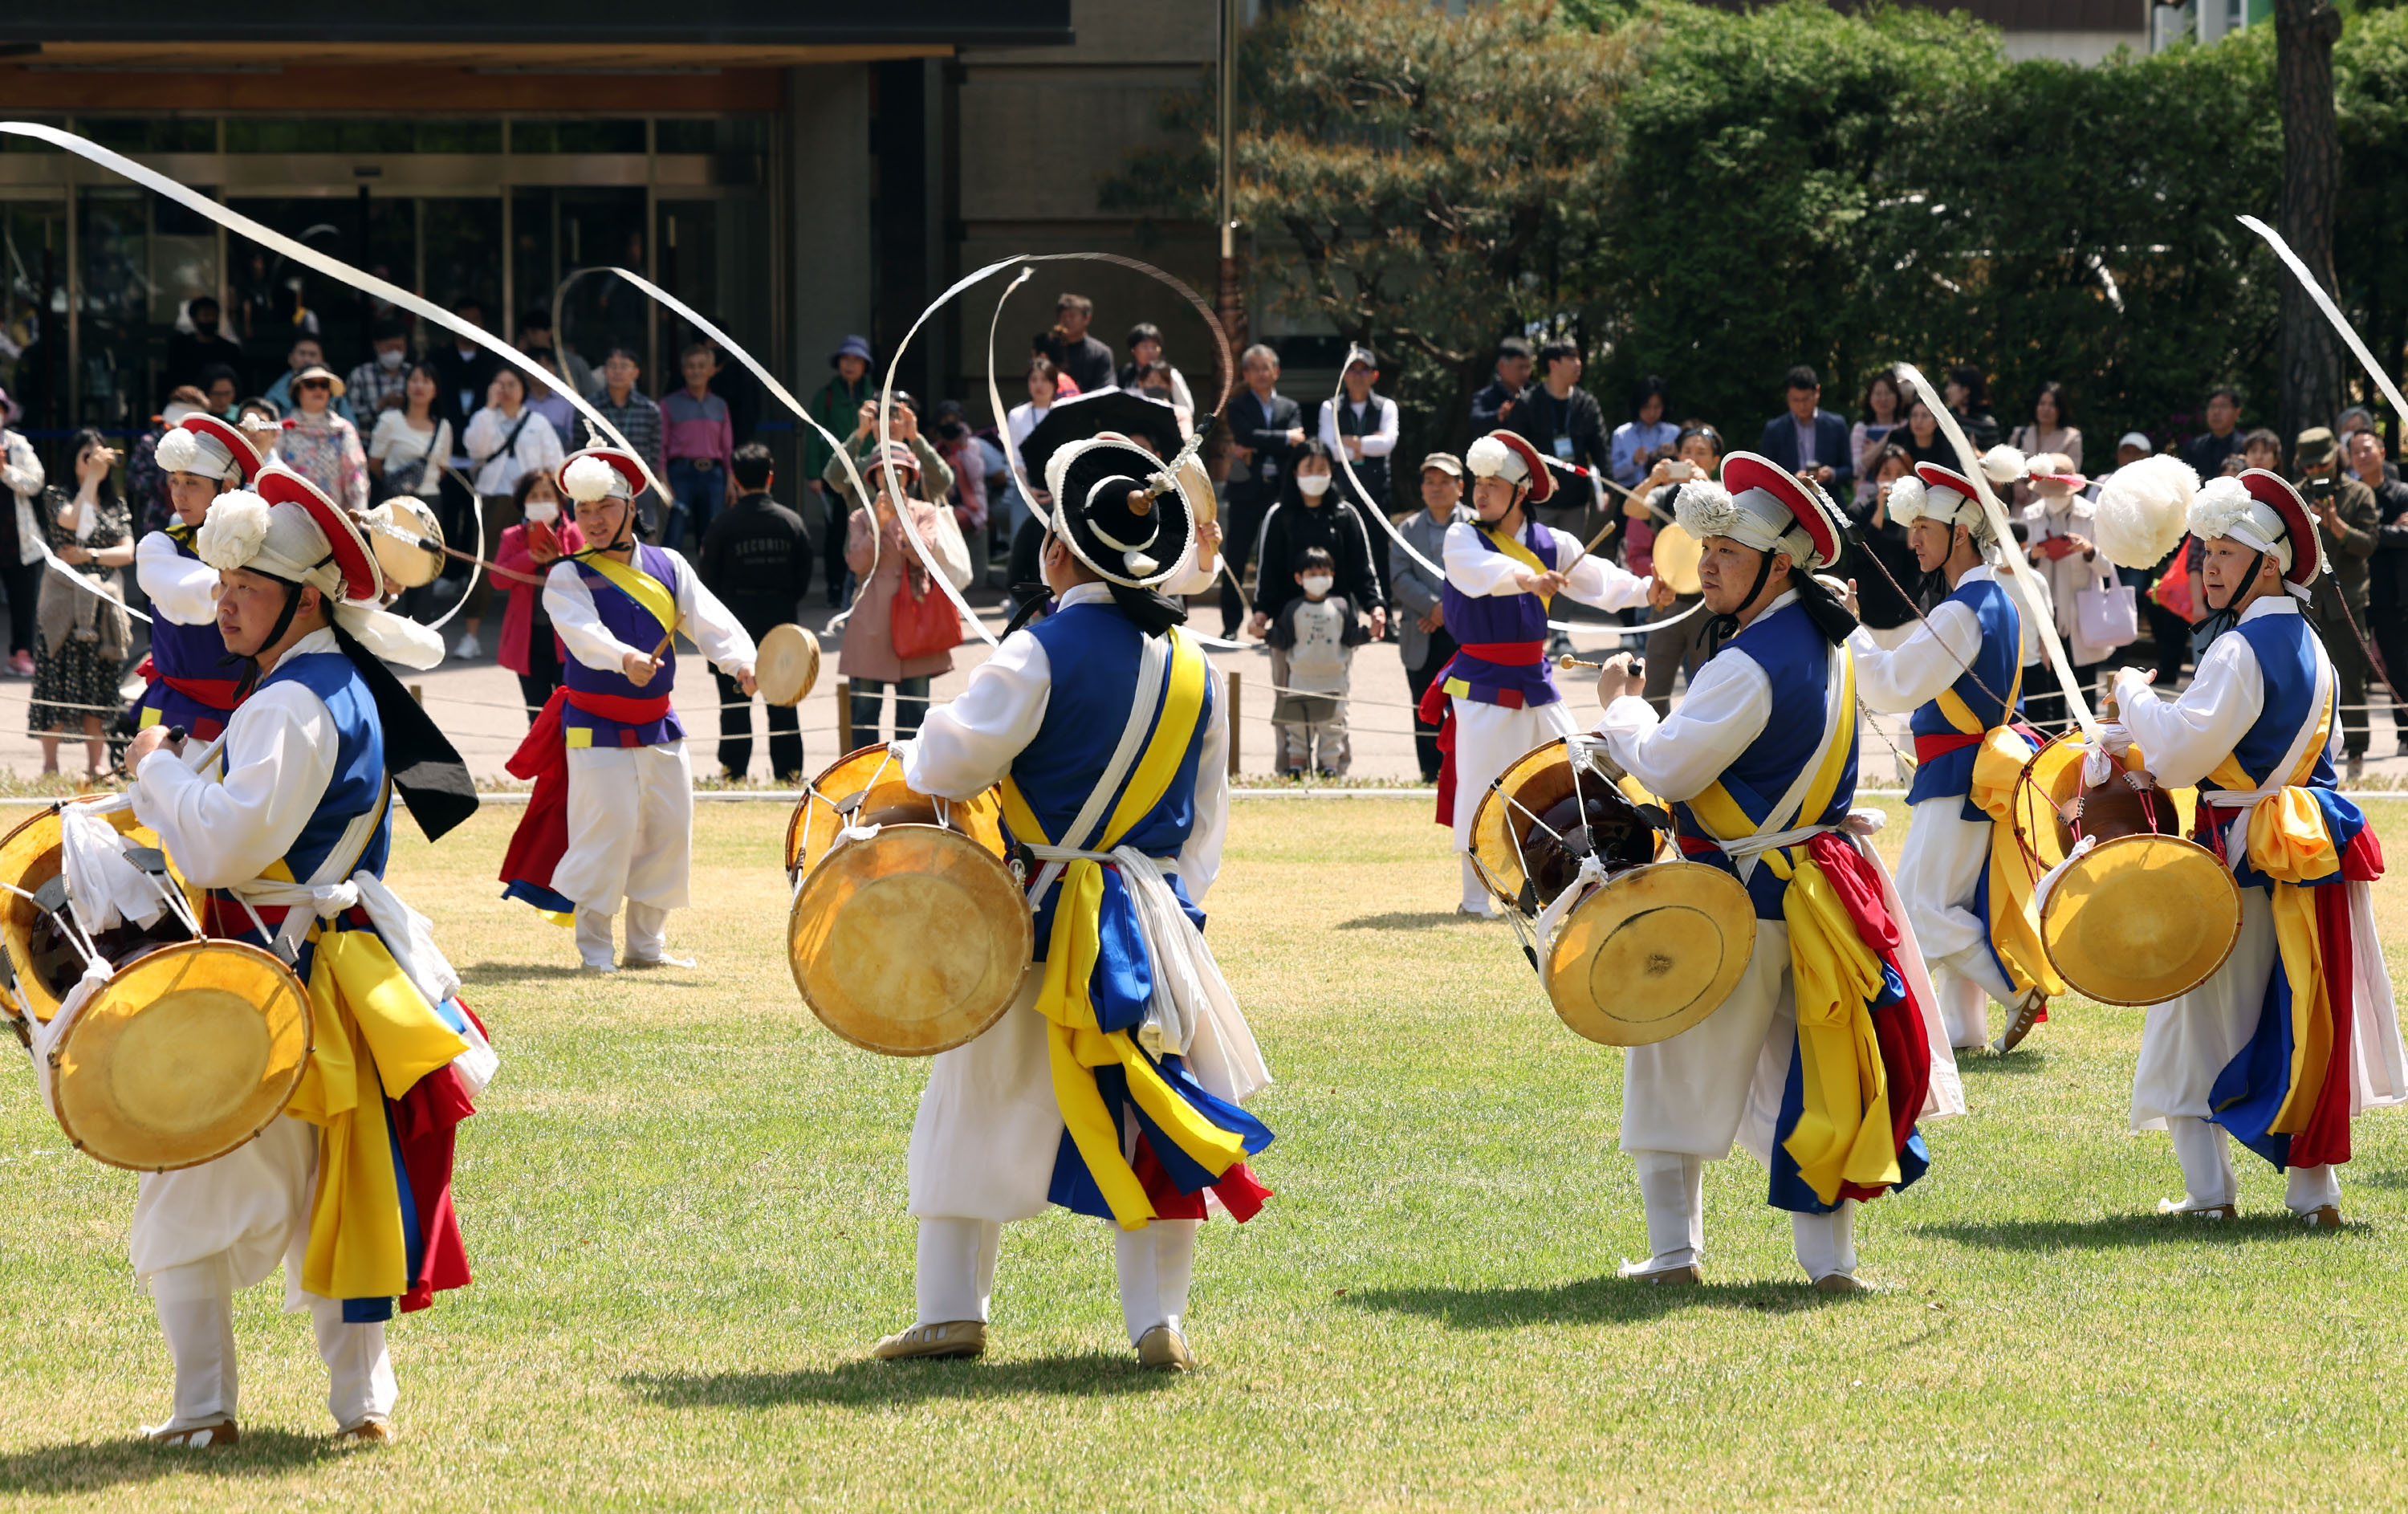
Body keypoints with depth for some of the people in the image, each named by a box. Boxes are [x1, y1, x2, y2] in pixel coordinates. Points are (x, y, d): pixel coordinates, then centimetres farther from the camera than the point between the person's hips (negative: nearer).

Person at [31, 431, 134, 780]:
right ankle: (50, 764, -2)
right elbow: (74, 521, -17)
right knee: (57, 679, -6)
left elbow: (127, 552, 5)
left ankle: (97, 764, 4)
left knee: (99, 682, 1)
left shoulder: (117, 505, 13)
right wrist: (92, 477, -13)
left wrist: (89, 555, -10)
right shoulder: (57, 497, 3)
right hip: (64, 601, -3)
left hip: (103, 604, 3)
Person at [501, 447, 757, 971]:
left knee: (668, 830, 7)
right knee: (606, 831, -11)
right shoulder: (567, 578, -6)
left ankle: (647, 943, 20)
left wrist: (741, 660, -25)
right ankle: (595, 947, -1)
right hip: (596, 730, -5)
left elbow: (708, 619, -5)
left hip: (659, 728, 5)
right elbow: (585, 633, -25)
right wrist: (625, 659, -46)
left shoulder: (668, 566, 8)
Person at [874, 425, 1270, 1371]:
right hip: (1157, 919, 4)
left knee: (975, 1109, 8)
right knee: (1143, 1119, 8)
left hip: (1045, 929, -4)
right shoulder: (1193, 668, 8)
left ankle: (951, 1310, 9)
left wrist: (907, 770, 5)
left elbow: (954, 759, -16)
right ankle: (1160, 1320, 2)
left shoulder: (1046, 649, -12)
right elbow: (1207, 817, 13)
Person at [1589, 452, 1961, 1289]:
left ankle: (1674, 1250, 11)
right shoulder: (1824, 645, 9)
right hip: (1812, 895, 8)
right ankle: (1829, 1258, 10)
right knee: (1797, 1075, 12)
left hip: (1740, 899, -8)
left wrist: (1620, 706, -3)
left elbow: (1668, 767, -21)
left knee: (1677, 1074, 6)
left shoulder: (1751, 667, -22)